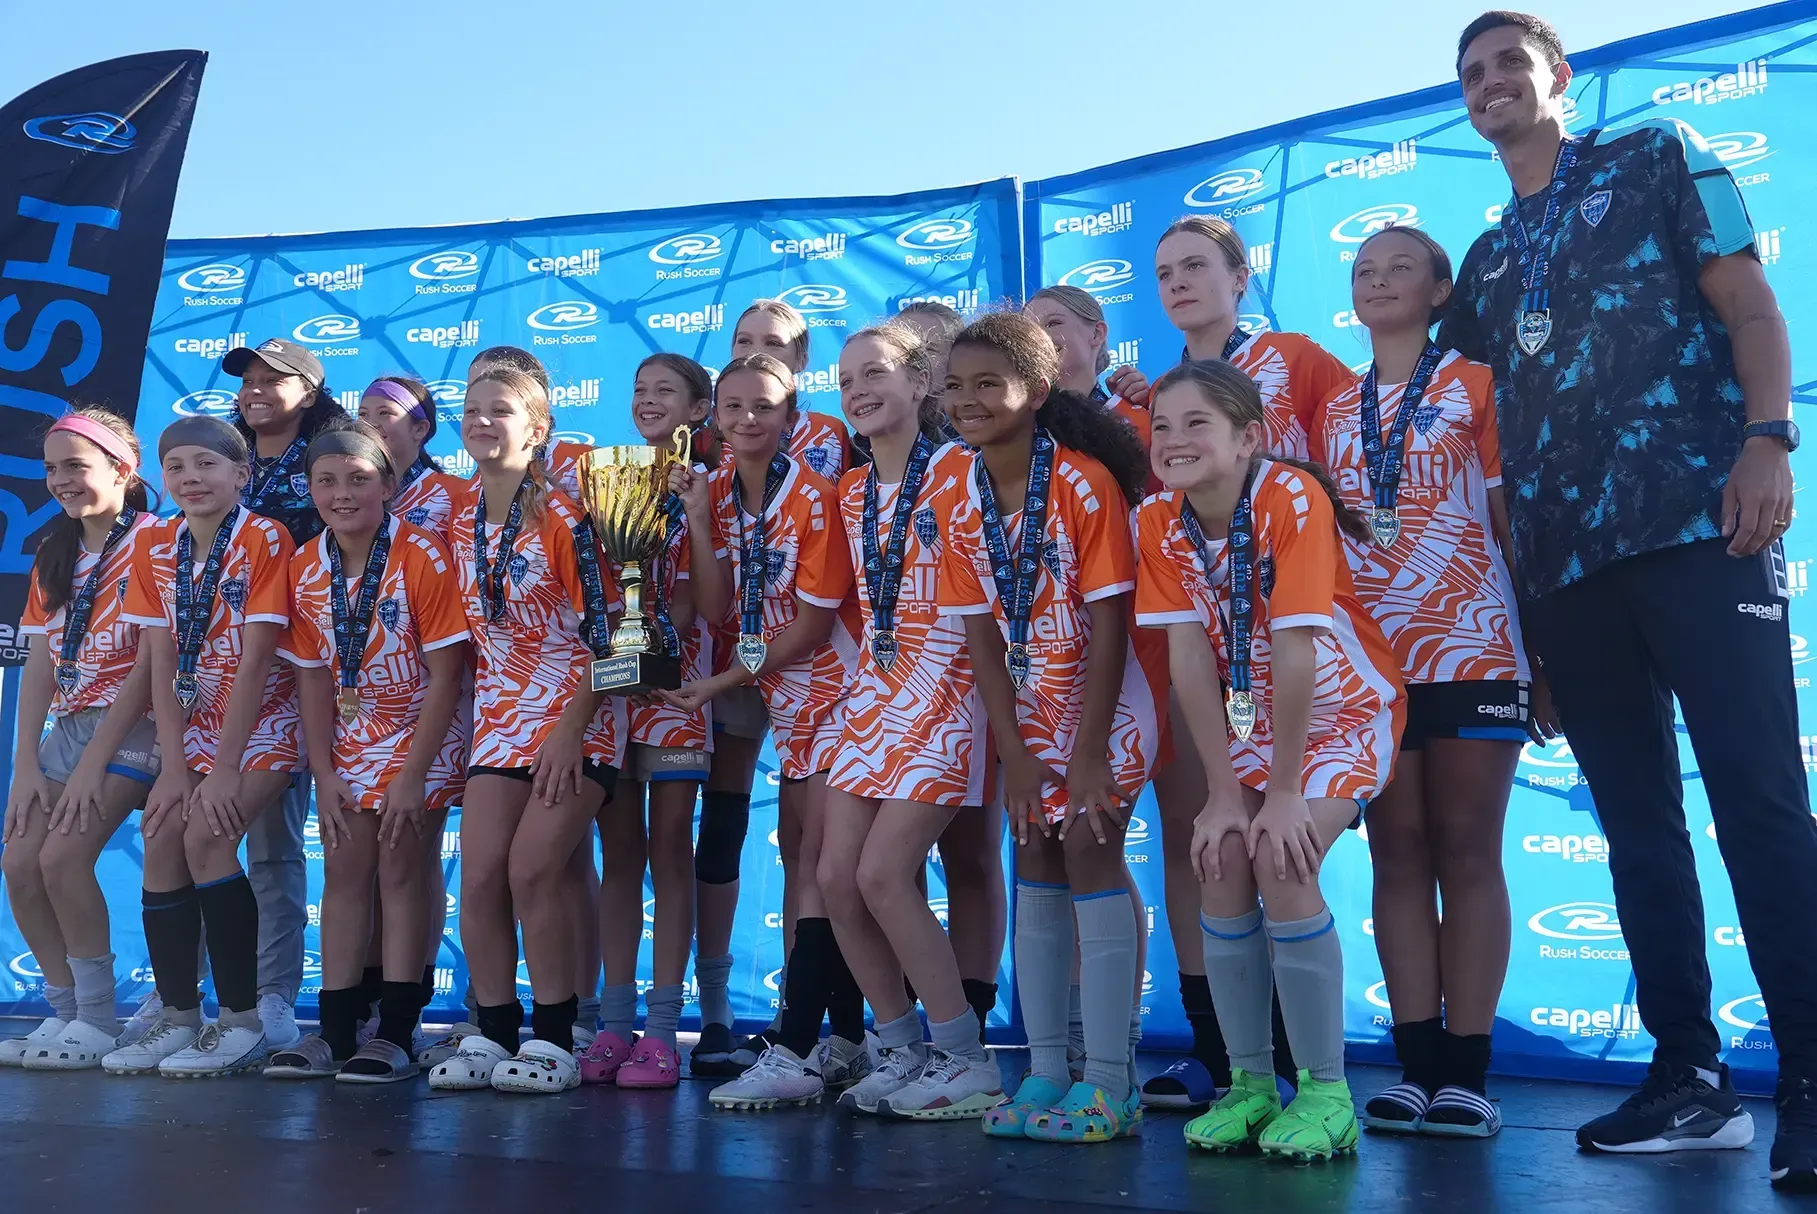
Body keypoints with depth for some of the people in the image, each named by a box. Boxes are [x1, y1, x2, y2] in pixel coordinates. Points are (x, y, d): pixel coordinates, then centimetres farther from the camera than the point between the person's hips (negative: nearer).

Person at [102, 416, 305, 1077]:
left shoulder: (264, 540, -14)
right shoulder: (156, 548, 3)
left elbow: (256, 659, -18)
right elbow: (161, 664, -1)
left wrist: (225, 769, -19)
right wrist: (174, 767, -8)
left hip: (262, 723, -5)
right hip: (195, 722, 6)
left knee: (206, 837, -23)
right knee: (160, 841, -11)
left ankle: (243, 1022, -13)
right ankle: (178, 1018, 3)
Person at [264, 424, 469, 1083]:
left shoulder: (422, 557, -18)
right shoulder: (305, 568, -3)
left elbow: (445, 674, -18)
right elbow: (312, 677, 2)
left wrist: (412, 775, -19)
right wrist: (324, 774, -4)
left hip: (422, 728, -5)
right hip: (350, 735, 5)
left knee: (400, 869, -7)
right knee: (344, 871, 5)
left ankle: (397, 1034, 1)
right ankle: (335, 1031, 13)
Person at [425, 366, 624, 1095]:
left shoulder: (564, 516, -11)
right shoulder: (464, 523, 8)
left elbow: (607, 630, -14)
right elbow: (472, 630, 15)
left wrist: (570, 731, -18)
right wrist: (486, 712, 9)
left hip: (574, 715, -6)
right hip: (499, 715, 6)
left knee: (532, 871, -12)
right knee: (479, 876, -2)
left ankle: (554, 1041, 1)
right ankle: (492, 1035, 12)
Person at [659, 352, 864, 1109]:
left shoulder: (813, 497, -14)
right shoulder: (719, 493, 5)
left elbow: (813, 622, -14)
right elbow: (716, 609, -2)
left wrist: (725, 683, -11)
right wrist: (697, 517, -10)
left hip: (830, 690, -7)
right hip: (785, 697, 7)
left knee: (820, 872, -7)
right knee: (815, 869, 10)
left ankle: (797, 1054, -6)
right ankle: (846, 1043, 19)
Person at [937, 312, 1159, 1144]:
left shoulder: (1085, 484, -19)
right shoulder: (961, 504, -2)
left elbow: (1109, 624, -19)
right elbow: (981, 635, -2)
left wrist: (1088, 752, -20)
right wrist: (1016, 752, -7)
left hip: (1105, 694, -6)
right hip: (1029, 701, 6)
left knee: (1089, 849, -11)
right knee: (1036, 865, 7)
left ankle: (1109, 1082, -2)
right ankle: (1045, 1072, 16)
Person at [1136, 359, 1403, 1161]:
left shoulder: (1293, 499, -27)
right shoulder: (1158, 523, -10)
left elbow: (1296, 652, -28)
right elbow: (1188, 657, -12)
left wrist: (1283, 791, -25)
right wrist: (1223, 791, -13)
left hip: (1345, 711, -5)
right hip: (1255, 716, 5)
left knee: (1282, 864, -21)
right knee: (1221, 864, -8)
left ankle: (1326, 1090, -6)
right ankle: (1251, 1085, 7)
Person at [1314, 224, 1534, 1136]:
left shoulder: (1475, 384, 5)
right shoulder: (1334, 412, 14)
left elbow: (1516, 519, 2)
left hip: (1471, 649, -3)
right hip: (1365, 658, 3)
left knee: (1467, 850, -2)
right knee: (1398, 853, 3)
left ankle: (1467, 1072, 2)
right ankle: (1416, 1066, 8)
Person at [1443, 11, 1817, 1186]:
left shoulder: (1659, 159, 11)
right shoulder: (1486, 262, 23)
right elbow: (1468, 411, 23)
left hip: (1696, 525, -5)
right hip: (1564, 561, 5)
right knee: (1636, 822, 5)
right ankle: (1691, 1078, 11)